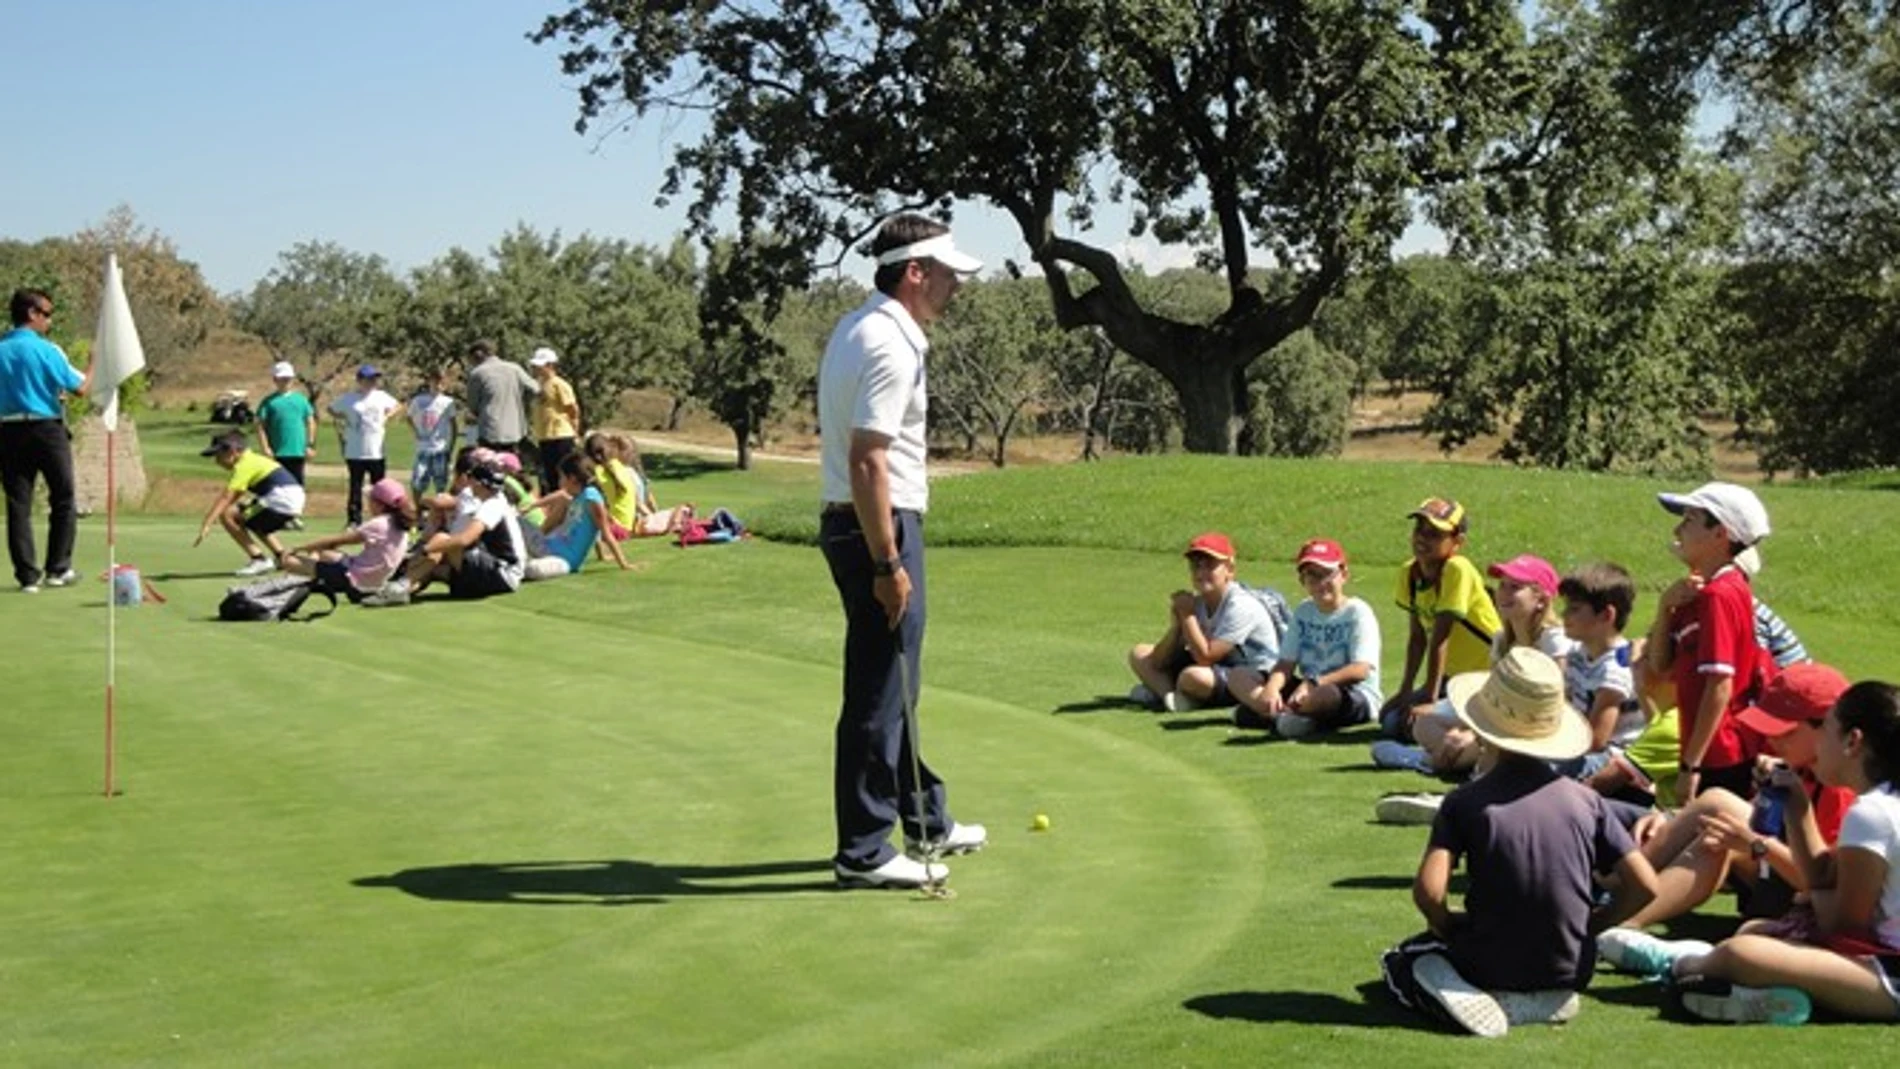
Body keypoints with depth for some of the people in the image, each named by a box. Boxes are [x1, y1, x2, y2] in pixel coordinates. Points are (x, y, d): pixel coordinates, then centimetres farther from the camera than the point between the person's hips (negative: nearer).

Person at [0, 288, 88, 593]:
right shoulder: (47, 350, -8)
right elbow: (80, 387, -6)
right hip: (46, 429, -4)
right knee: (63, 501, 9)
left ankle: (28, 575, 3)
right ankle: (58, 569, 8)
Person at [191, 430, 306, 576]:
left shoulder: (244, 465, -8)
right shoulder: (252, 460, 20)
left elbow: (226, 498, -17)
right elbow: (231, 496, 24)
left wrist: (207, 525, -21)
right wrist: (211, 514, 17)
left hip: (281, 500, -10)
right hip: (294, 500, 10)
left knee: (227, 515, -8)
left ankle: (259, 559, -10)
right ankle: (281, 556, 28)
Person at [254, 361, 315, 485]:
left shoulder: (301, 399, 11)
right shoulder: (269, 402, 2)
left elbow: (310, 422, 14)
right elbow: (260, 426, -1)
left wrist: (310, 445, 6)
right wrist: (265, 448, -10)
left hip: (298, 452, 3)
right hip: (277, 453, -3)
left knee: (297, 484, 6)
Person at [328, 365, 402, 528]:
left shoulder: (381, 397, 6)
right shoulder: (348, 399, -2)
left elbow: (397, 406, 20)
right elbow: (332, 409, 11)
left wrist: (387, 416, 6)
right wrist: (342, 421, -1)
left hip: (377, 451, 3)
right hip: (355, 452, -3)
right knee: (355, 487, 1)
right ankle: (354, 520, 5)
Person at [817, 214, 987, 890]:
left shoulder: (858, 329, 14)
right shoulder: (889, 346, -19)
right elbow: (866, 462, -25)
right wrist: (888, 564, -23)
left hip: (852, 524, 11)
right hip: (879, 530, -11)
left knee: (896, 686, 19)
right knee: (879, 695, -4)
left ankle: (926, 822, 32)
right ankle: (862, 853, 3)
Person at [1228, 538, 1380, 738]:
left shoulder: (1358, 612, -6)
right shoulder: (1303, 612, 14)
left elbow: (1360, 670, -19)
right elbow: (1286, 663, 5)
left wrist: (1313, 683, -31)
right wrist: (1271, 688, -19)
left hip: (1357, 698, -7)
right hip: (1307, 691, 7)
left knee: (1328, 693, -44)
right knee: (1239, 676, -7)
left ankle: (1261, 712, -31)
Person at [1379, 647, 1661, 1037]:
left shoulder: (1466, 802, -10)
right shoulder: (1586, 801, -1)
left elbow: (1428, 890, -21)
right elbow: (1645, 885, -5)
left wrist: (1446, 925, 0)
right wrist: (1591, 925, 10)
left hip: (1492, 970, -5)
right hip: (1570, 972, 5)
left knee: (1399, 961, 21)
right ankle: (1548, 1000, 9)